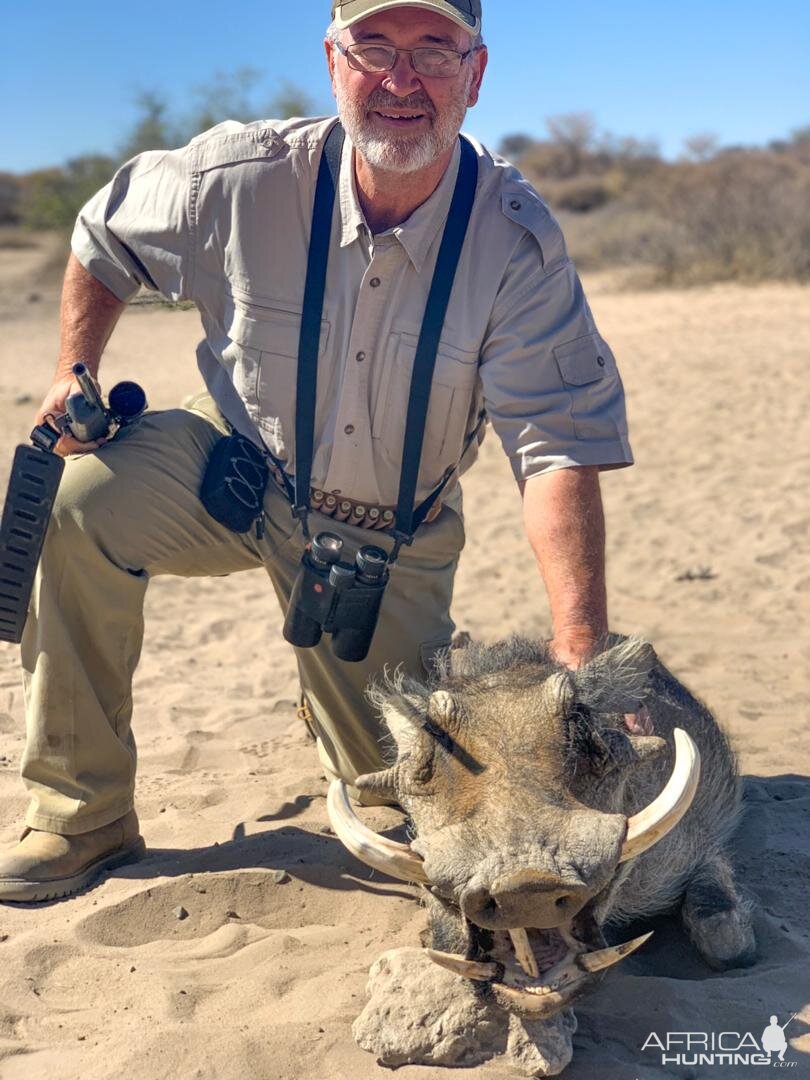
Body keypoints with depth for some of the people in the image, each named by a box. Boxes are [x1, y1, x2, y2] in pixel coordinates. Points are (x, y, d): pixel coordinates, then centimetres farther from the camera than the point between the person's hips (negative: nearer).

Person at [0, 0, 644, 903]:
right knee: (79, 498, -29)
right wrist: (73, 375, -8)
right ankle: (84, 820, -13)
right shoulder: (243, 176, -20)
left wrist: (581, 651, -39)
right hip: (236, 463, 1)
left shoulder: (518, 241, -24)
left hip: (394, 531, 0)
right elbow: (104, 238, 1)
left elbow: (559, 447, -30)